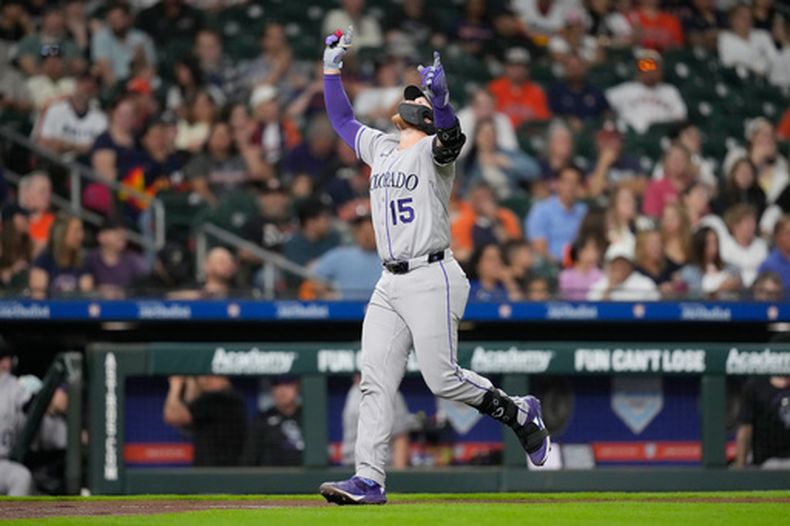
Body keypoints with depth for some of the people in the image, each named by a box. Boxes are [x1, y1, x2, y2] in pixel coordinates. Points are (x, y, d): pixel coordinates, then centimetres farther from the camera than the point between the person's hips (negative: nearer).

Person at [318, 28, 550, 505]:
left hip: (431, 280, -7)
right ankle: (369, 479, -5)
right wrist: (332, 68, 17)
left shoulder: (433, 150, -4)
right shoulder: (380, 148, 17)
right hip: (390, 283, 7)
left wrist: (440, 95, -46)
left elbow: (450, 134, -27)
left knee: (442, 379, -8)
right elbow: (342, 119, 28)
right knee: (376, 380, -2)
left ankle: (520, 413, 15)